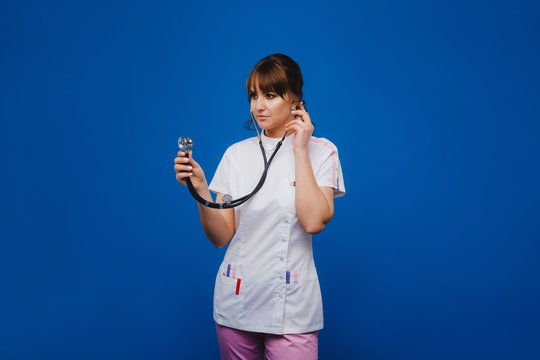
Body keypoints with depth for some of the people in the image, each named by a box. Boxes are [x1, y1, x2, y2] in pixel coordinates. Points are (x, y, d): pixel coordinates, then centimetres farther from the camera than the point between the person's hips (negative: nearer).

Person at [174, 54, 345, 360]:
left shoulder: (321, 151, -2)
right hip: (237, 299, 3)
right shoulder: (236, 154, 4)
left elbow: (313, 221, -18)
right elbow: (221, 237, 0)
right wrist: (200, 190, -17)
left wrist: (300, 150, -12)